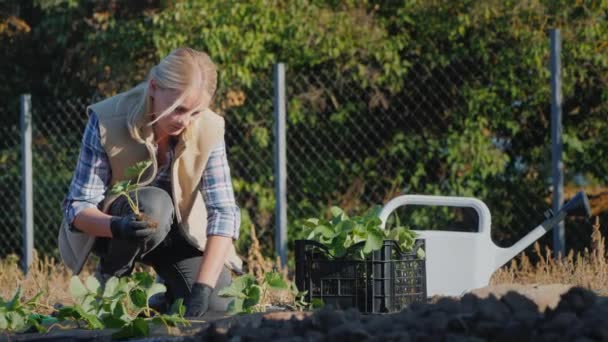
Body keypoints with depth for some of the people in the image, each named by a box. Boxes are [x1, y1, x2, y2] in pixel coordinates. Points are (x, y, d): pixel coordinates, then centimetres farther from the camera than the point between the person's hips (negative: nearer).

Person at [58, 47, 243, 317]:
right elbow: (77, 207, -25)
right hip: (109, 227, -3)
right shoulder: (107, 122, -28)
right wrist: (118, 227, -49)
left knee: (217, 308, -18)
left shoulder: (209, 130, -22)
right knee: (154, 205, -36)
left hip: (176, 231, 3)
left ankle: (167, 287, 15)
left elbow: (223, 212, -25)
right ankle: (111, 279, -10)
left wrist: (202, 288, -37)